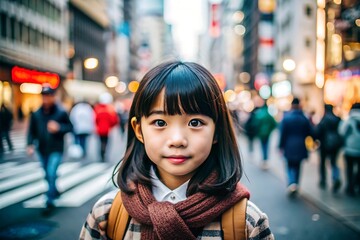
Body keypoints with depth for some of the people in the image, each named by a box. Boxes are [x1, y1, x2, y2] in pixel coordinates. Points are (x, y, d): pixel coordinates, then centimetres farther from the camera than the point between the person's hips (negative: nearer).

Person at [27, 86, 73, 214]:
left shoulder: (61, 112, -11)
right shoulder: (36, 113, -3)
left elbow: (70, 127, -4)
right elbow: (32, 131, 1)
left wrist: (59, 127, -22)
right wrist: (30, 144, -13)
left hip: (56, 150, -4)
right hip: (42, 150, 4)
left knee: (51, 174, -13)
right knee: (48, 175, 19)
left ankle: (50, 201, -2)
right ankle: (55, 192, 44)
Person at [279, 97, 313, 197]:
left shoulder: (286, 118, -8)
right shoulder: (304, 118, -3)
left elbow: (282, 133, -8)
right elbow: (310, 133, 1)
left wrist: (281, 146, -2)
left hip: (289, 147, -2)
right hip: (300, 147, 2)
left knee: (290, 166, 10)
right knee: (297, 166, 15)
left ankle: (292, 183, -14)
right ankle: (295, 185, 17)